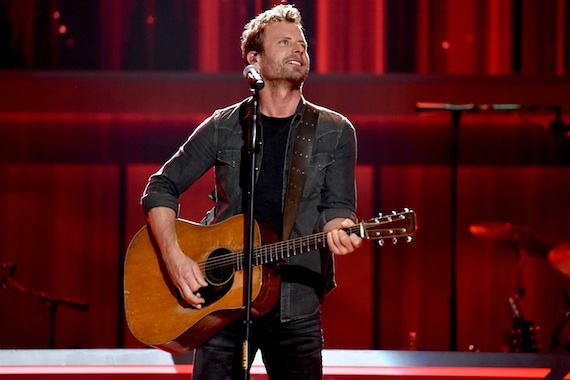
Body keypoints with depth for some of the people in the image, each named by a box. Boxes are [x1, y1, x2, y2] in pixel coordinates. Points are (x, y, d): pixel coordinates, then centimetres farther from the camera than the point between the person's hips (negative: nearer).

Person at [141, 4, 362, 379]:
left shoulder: (335, 132, 4)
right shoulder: (223, 127, 3)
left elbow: (338, 206, 1)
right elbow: (162, 188, 6)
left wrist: (338, 230, -23)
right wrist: (175, 256, -9)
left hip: (296, 308, 0)